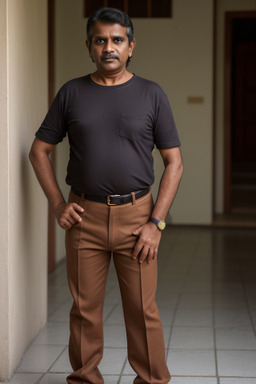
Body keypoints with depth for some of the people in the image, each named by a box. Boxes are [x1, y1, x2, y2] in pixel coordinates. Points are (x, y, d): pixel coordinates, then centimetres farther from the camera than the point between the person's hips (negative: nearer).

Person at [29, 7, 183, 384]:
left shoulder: (151, 95, 2)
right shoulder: (72, 93, 5)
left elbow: (174, 162, 2)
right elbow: (39, 150, 11)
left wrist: (156, 222, -6)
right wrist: (58, 204, 1)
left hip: (136, 214, -1)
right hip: (84, 215, 1)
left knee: (143, 310, 2)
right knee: (85, 307, 7)